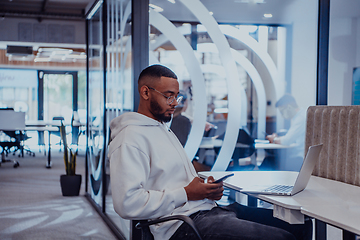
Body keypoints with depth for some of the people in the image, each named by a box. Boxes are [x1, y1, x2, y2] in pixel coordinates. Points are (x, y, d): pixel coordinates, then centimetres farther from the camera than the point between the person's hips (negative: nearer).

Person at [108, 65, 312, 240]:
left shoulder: (164, 129, 23)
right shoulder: (129, 139, -10)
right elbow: (127, 203, -22)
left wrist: (208, 188, 8)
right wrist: (186, 194, -16)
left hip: (208, 207, 10)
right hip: (184, 223, -10)